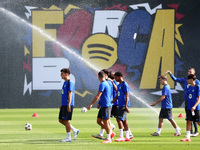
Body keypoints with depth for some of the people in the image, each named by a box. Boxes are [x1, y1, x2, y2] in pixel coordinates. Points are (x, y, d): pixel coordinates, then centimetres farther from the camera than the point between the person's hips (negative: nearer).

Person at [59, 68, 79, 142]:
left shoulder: (70, 83, -12)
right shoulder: (65, 83, 17)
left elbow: (70, 94, -17)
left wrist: (68, 105, -22)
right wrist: (62, 105, 24)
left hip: (67, 105, -10)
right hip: (64, 105, 10)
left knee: (66, 120, -6)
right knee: (61, 120, 9)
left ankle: (68, 137, 0)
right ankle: (75, 130, 17)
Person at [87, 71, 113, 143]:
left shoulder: (102, 84, -14)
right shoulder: (106, 83, 15)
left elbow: (98, 96, -18)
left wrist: (91, 104, -14)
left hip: (106, 106, -9)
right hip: (103, 106, 9)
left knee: (106, 122, -6)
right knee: (99, 121, 11)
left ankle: (108, 139, -3)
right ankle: (110, 133, 15)